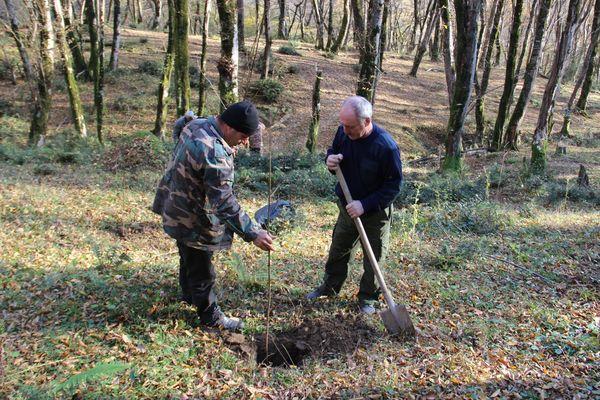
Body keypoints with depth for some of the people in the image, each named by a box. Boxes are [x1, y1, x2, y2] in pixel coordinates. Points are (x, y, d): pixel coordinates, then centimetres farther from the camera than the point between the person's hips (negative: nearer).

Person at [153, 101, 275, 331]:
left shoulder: (197, 125, -5)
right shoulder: (214, 154, -35)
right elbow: (225, 203, -35)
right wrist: (252, 233, -33)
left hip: (178, 211, 10)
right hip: (193, 222, -10)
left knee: (188, 259, 30)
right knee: (202, 271, 9)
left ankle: (189, 295, 53)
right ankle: (210, 316, 27)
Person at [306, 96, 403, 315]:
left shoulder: (386, 146, -29)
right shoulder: (343, 132, -13)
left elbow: (394, 184, -21)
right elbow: (333, 151, 8)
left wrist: (365, 205, -27)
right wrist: (331, 160, -18)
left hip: (375, 213, -5)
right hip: (347, 207, 5)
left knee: (374, 258, 11)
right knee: (338, 249, 21)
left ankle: (367, 297, 32)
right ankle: (329, 287, 42)